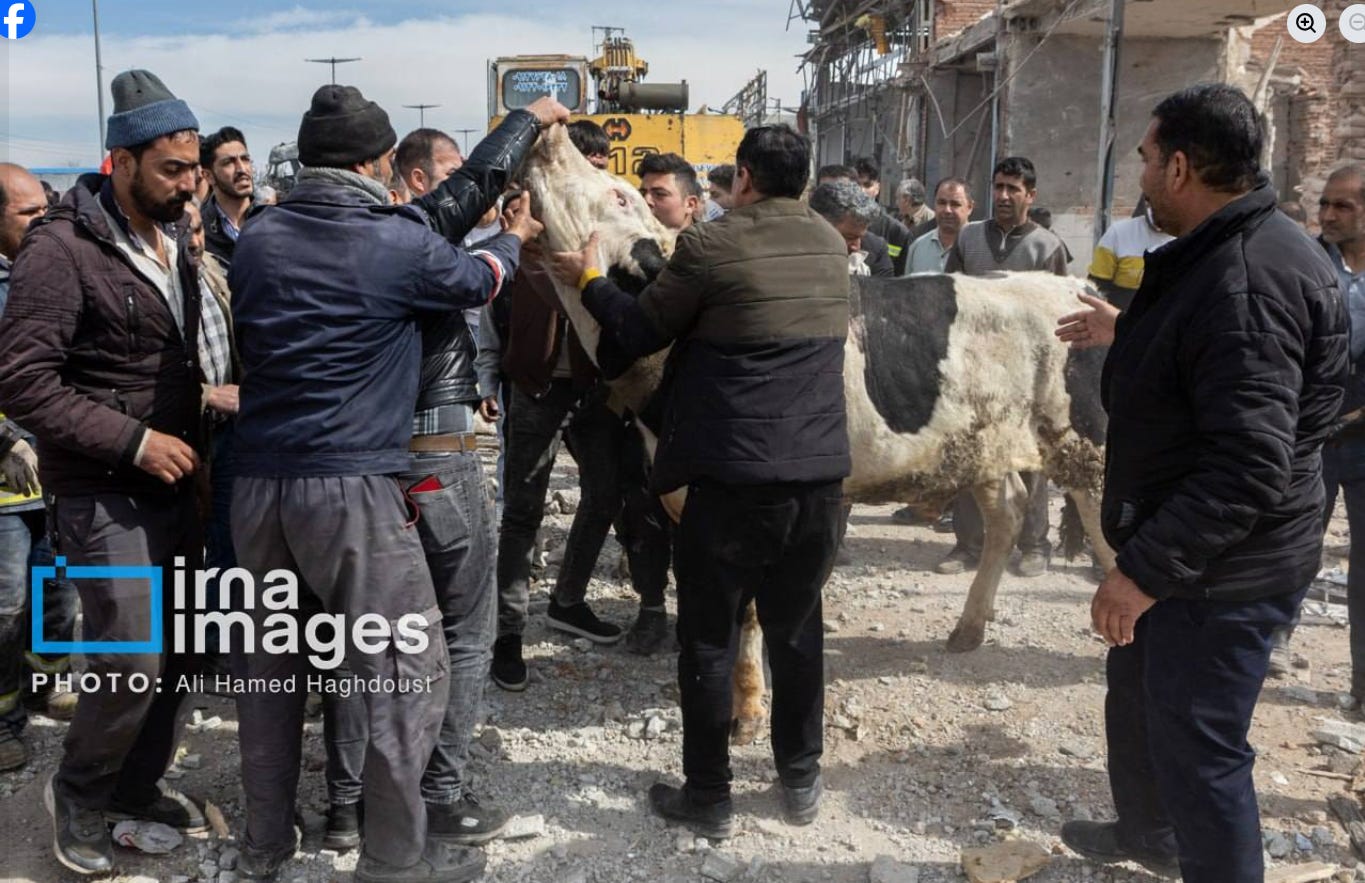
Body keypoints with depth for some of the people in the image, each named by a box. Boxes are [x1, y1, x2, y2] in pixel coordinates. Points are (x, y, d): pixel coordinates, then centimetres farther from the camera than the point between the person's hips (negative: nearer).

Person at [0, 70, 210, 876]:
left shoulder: (173, 246, 10)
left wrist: (193, 428, 9)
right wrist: (132, 441, -21)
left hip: (175, 481, 7)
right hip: (104, 494, -7)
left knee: (180, 649, 11)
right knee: (134, 661, -7)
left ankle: (137, 785, 32)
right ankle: (78, 793, 20)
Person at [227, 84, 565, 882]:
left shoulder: (258, 239, 5)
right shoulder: (398, 244, -9)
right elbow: (475, 279, 10)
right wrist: (516, 238, 32)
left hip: (259, 484, 6)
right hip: (353, 487, -6)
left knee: (270, 665, 17)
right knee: (410, 675, 5)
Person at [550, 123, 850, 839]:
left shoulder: (712, 245, -9)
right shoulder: (829, 243, 9)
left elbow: (640, 334, -1)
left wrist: (590, 280, 17)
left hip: (734, 476, -5)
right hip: (820, 473, 5)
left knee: (709, 643, 9)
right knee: (798, 634, 19)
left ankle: (709, 800, 19)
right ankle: (801, 783, 30)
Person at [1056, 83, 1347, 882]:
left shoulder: (1248, 284, -27)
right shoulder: (1215, 255, 8)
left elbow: (1249, 466, -32)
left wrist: (1147, 568, -31)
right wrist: (1128, 331, 31)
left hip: (1224, 572, -11)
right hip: (1180, 552, 11)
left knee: (1197, 749, -1)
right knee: (1136, 697, 27)